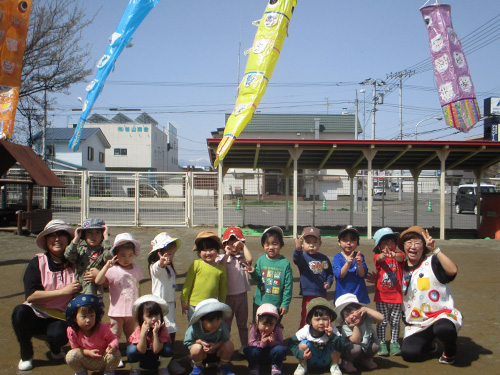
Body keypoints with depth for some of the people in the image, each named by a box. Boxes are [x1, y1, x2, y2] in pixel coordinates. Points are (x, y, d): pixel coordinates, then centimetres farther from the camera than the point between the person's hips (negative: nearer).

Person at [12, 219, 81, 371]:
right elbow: (30, 296, -16)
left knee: (58, 336, -32)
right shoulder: (38, 262, -5)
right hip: (36, 314, 1)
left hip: (61, 318, 0)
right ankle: (26, 355, -4)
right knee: (20, 311, -31)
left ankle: (55, 350, 9)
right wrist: (63, 291, -20)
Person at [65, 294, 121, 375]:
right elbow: (75, 347, -5)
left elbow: (113, 338, -10)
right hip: (86, 362, 1)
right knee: (71, 355, -26)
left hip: (103, 361, 0)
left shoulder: (101, 328, -19)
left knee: (115, 354, -30)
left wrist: (113, 346, -36)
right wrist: (88, 352, -23)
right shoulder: (73, 332, -16)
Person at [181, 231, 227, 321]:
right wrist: (183, 301, 0)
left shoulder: (221, 269, 1)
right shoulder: (196, 265, -7)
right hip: (194, 306, -2)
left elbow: (223, 290, 10)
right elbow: (187, 284, -2)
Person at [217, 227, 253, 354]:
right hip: (227, 295, -1)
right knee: (226, 323, 10)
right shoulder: (222, 258, -3)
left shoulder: (243, 257, -1)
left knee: (242, 323, 15)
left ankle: (244, 346, 29)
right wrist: (227, 253, -21)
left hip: (241, 294, 1)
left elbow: (249, 260, -22)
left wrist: (243, 246, -16)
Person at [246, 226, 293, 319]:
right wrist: (253, 273, -24)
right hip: (259, 303, 2)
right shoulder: (261, 260, -2)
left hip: (277, 305, -2)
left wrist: (285, 304, -7)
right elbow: (258, 279, -3)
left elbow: (288, 286, -7)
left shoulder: (285, 263, -10)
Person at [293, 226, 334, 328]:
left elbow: (330, 273, 16)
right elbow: (296, 259, -36)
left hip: (322, 294, 4)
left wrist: (329, 282, -3)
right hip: (308, 295, -4)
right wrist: (298, 248, -56)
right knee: (306, 321, 2)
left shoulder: (324, 258, 3)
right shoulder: (303, 257, -12)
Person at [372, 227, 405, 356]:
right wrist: (384, 255, -54)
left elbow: (400, 258, -25)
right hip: (381, 297, -1)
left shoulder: (399, 255, -1)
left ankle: (394, 342, 25)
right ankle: (381, 343, 18)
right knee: (382, 321, 6)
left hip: (397, 297, 1)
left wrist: (394, 255, -51)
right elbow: (379, 258, -28)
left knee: (395, 322, 10)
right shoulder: (378, 257, -4)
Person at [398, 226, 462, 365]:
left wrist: (435, 249, -28)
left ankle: (450, 351, -1)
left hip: (442, 314, -4)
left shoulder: (432, 262, -6)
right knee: (409, 353, -16)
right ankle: (428, 346, 22)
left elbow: (453, 270, -27)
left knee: (443, 329, -39)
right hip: (417, 323, 5)